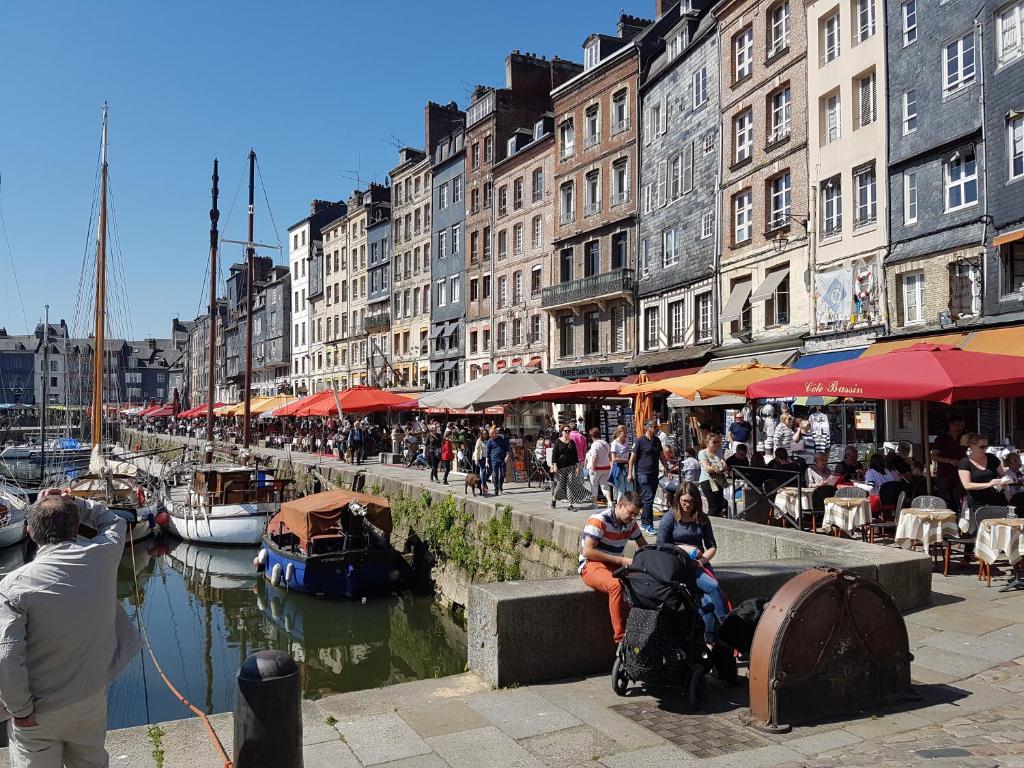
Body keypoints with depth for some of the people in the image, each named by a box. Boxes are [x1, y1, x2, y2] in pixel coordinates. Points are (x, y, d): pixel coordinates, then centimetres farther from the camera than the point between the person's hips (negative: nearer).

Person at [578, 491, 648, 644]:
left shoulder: (630, 523, 8)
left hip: (617, 566, 7)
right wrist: (621, 560, -20)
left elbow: (644, 546, 22)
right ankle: (621, 638, -31)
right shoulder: (599, 520, -15)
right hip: (592, 566, -6)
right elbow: (587, 552, -20)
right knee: (616, 585, -38)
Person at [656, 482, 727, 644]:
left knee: (707, 596, -27)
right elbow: (661, 547, 0)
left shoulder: (702, 519, 13)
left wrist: (703, 559, -6)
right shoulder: (669, 519, 2)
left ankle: (710, 638, -23)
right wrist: (683, 548, -8)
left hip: (699, 563, 3)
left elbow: (712, 546, 13)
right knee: (712, 587, -27)